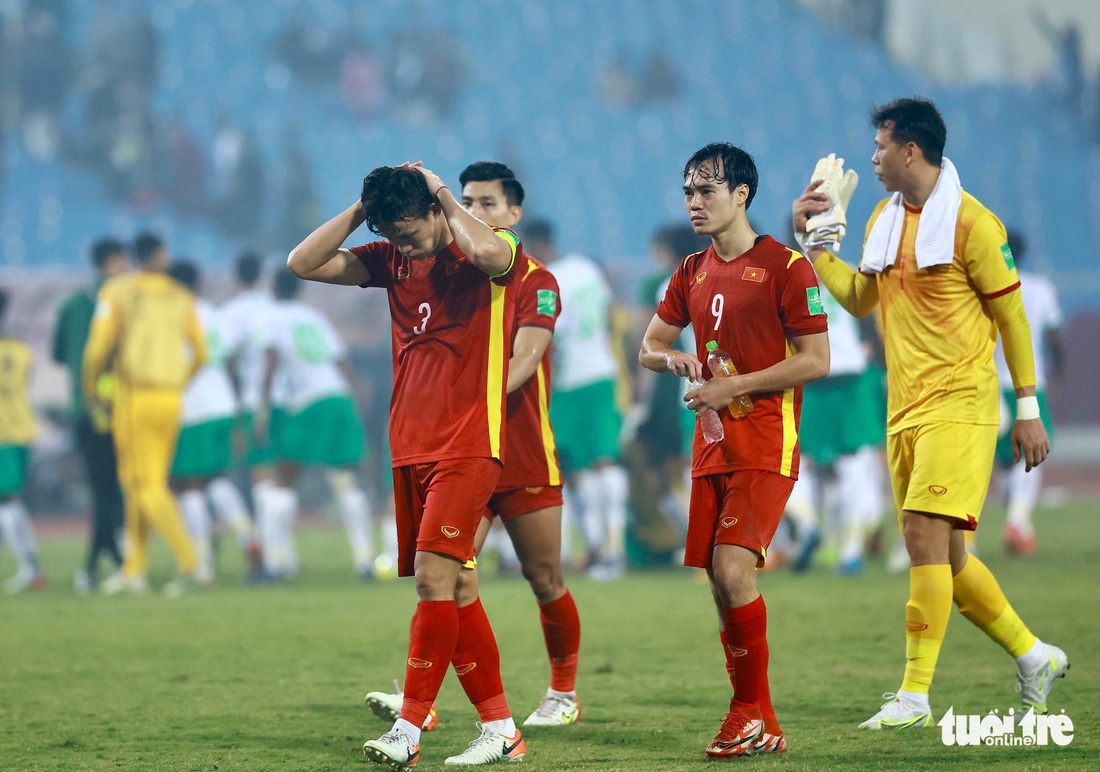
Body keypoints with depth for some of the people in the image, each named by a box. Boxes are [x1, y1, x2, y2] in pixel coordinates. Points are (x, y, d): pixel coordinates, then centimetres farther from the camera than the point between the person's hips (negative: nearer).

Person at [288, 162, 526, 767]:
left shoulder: (497, 249, -6)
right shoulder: (391, 259, 12)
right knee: (448, 590, 8)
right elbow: (303, 263, 8)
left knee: (434, 577, -16)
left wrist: (443, 194, -16)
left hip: (467, 448, -7)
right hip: (410, 448, 7)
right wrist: (361, 208, 1)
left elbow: (487, 252, -31)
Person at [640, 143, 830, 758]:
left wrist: (734, 387, -13)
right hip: (713, 448, 7)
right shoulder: (693, 272, 13)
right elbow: (650, 347, 22)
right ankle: (760, 727, 10)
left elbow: (817, 361, -10)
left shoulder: (786, 267, -7)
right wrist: (673, 359, -2)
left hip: (766, 449, -7)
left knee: (732, 570, -20)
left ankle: (753, 714, -10)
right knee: (723, 584, 3)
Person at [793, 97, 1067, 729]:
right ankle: (1035, 657, 26)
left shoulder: (970, 222, -10)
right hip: (905, 410, 8)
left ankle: (915, 695, -16)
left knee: (926, 534, -17)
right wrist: (813, 238, 14)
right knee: (943, 556, 10)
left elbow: (1012, 316, -6)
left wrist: (1028, 409, -6)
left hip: (959, 404, -8)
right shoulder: (885, 219, 13)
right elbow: (860, 298, 23)